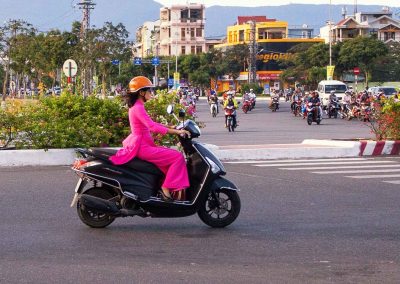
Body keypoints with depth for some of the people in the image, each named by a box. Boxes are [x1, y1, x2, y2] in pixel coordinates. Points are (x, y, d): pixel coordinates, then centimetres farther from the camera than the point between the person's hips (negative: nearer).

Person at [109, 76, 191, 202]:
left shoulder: (136, 106, 15)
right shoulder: (138, 108, -17)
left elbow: (150, 124, 23)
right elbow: (152, 127, -27)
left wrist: (171, 127, 15)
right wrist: (176, 131, -26)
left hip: (140, 145, 11)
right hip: (142, 147, -11)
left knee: (171, 154, 15)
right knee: (177, 157, -14)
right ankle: (166, 188, -14)